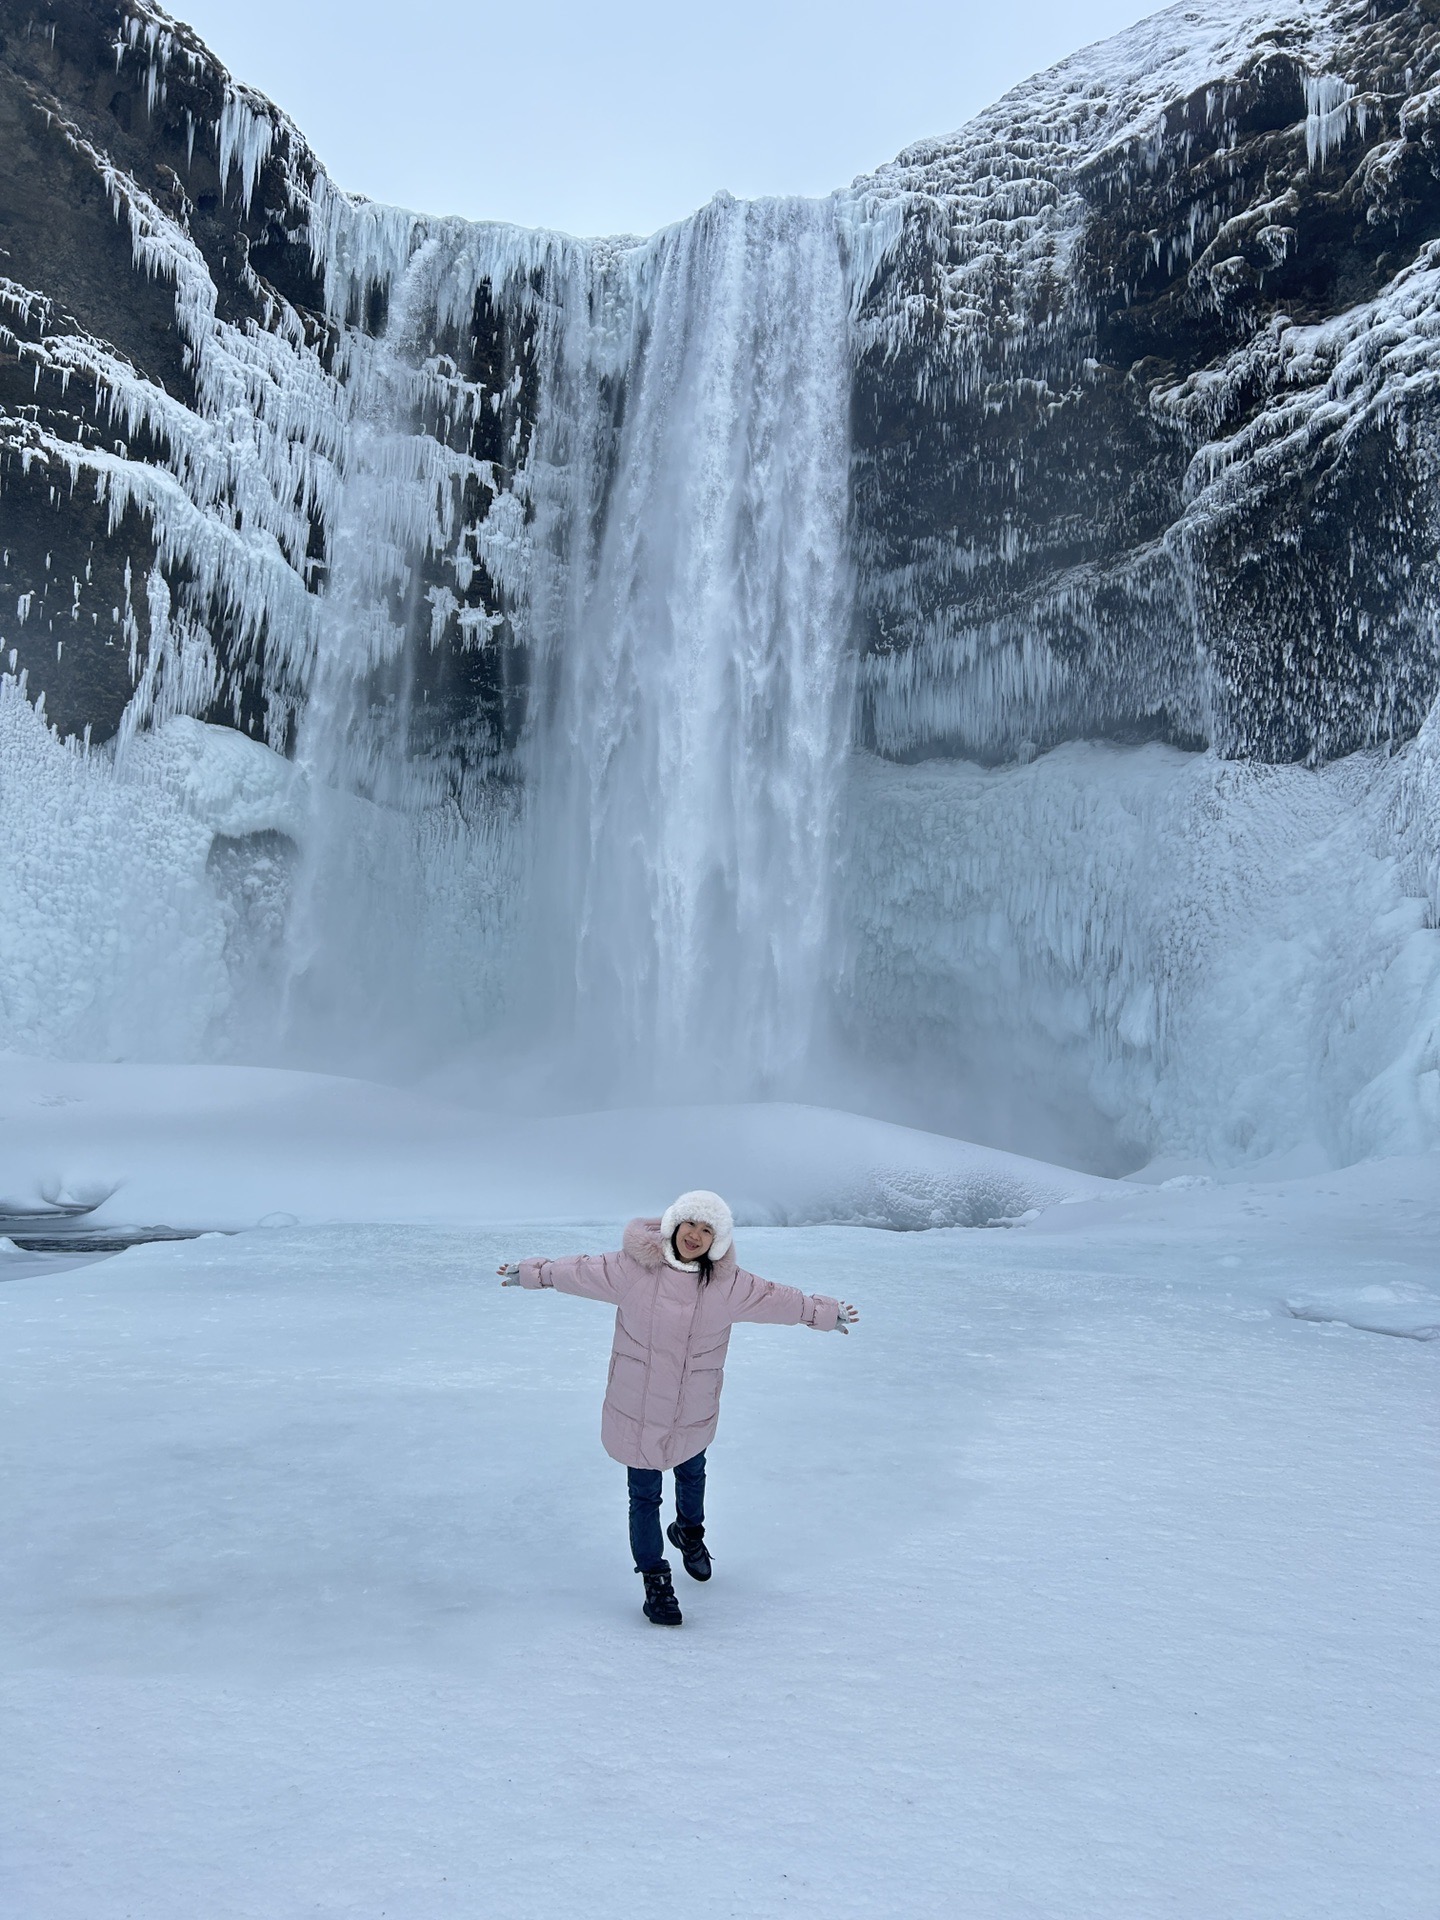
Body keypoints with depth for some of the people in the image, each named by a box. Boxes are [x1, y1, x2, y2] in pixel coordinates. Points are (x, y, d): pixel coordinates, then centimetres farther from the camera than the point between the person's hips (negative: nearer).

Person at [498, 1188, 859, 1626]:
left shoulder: (729, 1285, -11)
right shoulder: (632, 1268, -15)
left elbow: (779, 1300, 3)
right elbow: (580, 1271, 0)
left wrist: (826, 1312, 12)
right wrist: (533, 1272, 11)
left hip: (694, 1411, 3)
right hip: (637, 1409, -2)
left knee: (691, 1476, 28)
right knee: (644, 1495, 4)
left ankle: (689, 1532, 58)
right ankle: (655, 1581, 21)